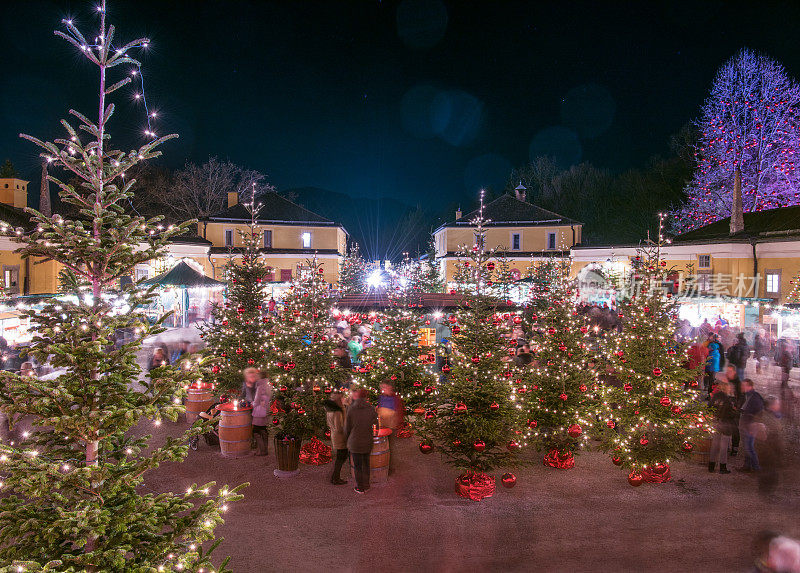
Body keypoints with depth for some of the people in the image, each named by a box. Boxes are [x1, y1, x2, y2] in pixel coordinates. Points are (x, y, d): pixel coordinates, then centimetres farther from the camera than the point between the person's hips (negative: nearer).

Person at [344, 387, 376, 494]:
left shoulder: (351, 409, -13)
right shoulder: (371, 409, -8)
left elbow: (347, 427, -3)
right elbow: (374, 421, 10)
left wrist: (347, 438, 15)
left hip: (355, 441, -2)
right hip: (367, 441, 2)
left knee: (357, 465, 11)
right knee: (366, 463, 19)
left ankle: (360, 488, 21)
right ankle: (366, 485, 29)